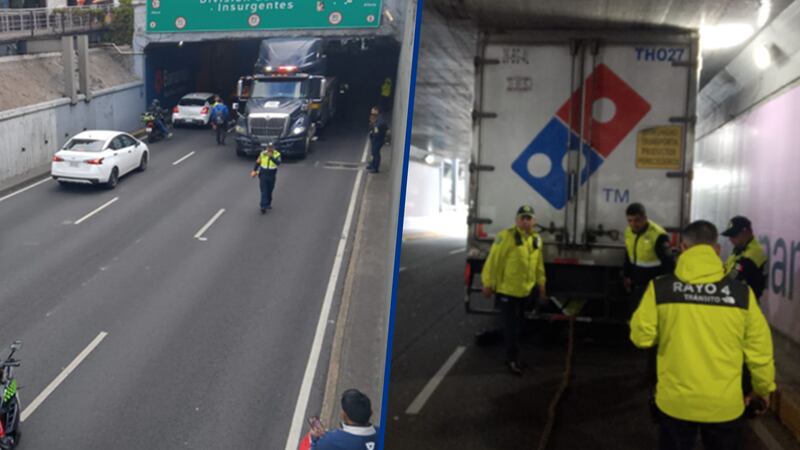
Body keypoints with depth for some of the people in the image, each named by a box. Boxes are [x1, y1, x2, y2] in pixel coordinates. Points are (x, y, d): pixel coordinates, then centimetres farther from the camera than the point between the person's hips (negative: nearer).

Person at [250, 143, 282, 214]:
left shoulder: (277, 154, -10)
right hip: (263, 175, -1)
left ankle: (268, 203, 33)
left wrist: (271, 157, -38)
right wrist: (254, 171, 1)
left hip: (272, 176, 1)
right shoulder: (262, 154, -4)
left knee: (269, 191, 14)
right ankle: (263, 206, -11)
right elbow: (257, 162, 8)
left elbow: (278, 163, -27)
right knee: (264, 191, -8)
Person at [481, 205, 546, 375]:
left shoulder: (536, 239, 7)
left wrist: (541, 283, 19)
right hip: (507, 289, -7)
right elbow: (493, 261, -15)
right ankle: (512, 359, 11)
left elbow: (539, 263, 17)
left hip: (524, 290, 7)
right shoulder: (506, 236, -17)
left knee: (517, 325, 17)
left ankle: (513, 357, 30)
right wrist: (488, 284, -13)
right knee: (511, 326, -1)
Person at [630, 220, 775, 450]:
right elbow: (759, 350, -3)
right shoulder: (741, 293, -10)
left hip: (675, 401, 0)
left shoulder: (660, 288, -12)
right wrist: (763, 389, 14)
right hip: (724, 404, 0)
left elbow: (641, 337, -6)